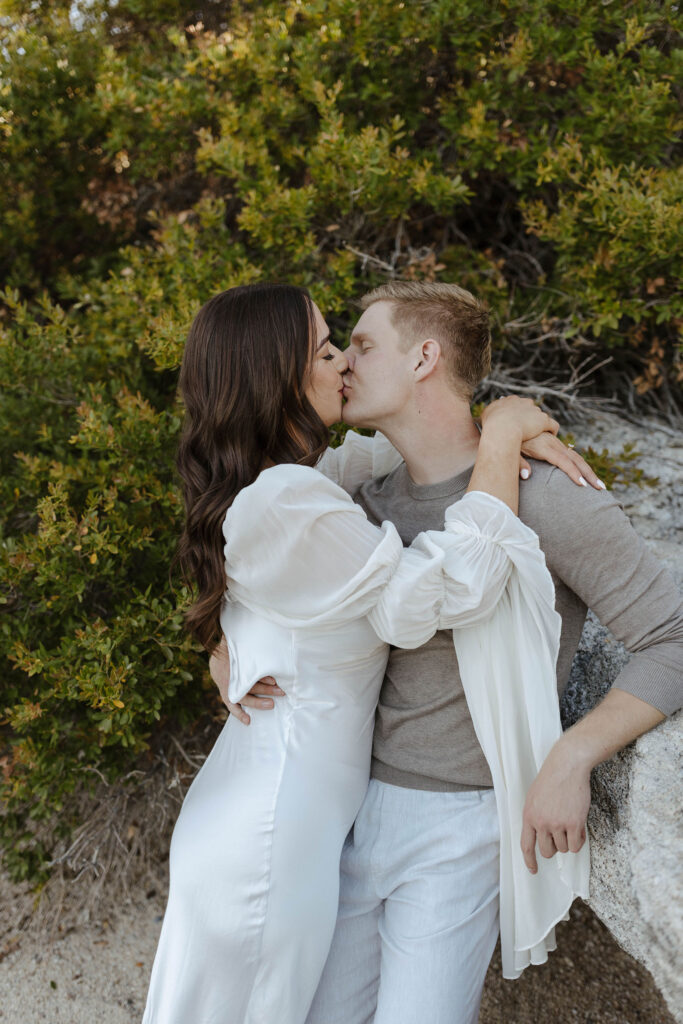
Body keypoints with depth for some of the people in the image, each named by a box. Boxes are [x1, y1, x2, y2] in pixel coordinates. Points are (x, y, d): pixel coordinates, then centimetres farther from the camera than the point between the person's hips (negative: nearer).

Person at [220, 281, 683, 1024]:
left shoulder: (546, 500, -16)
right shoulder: (372, 504, 4)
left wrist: (569, 760, -21)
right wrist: (224, 654, -7)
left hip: (458, 830, -5)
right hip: (355, 810, 6)